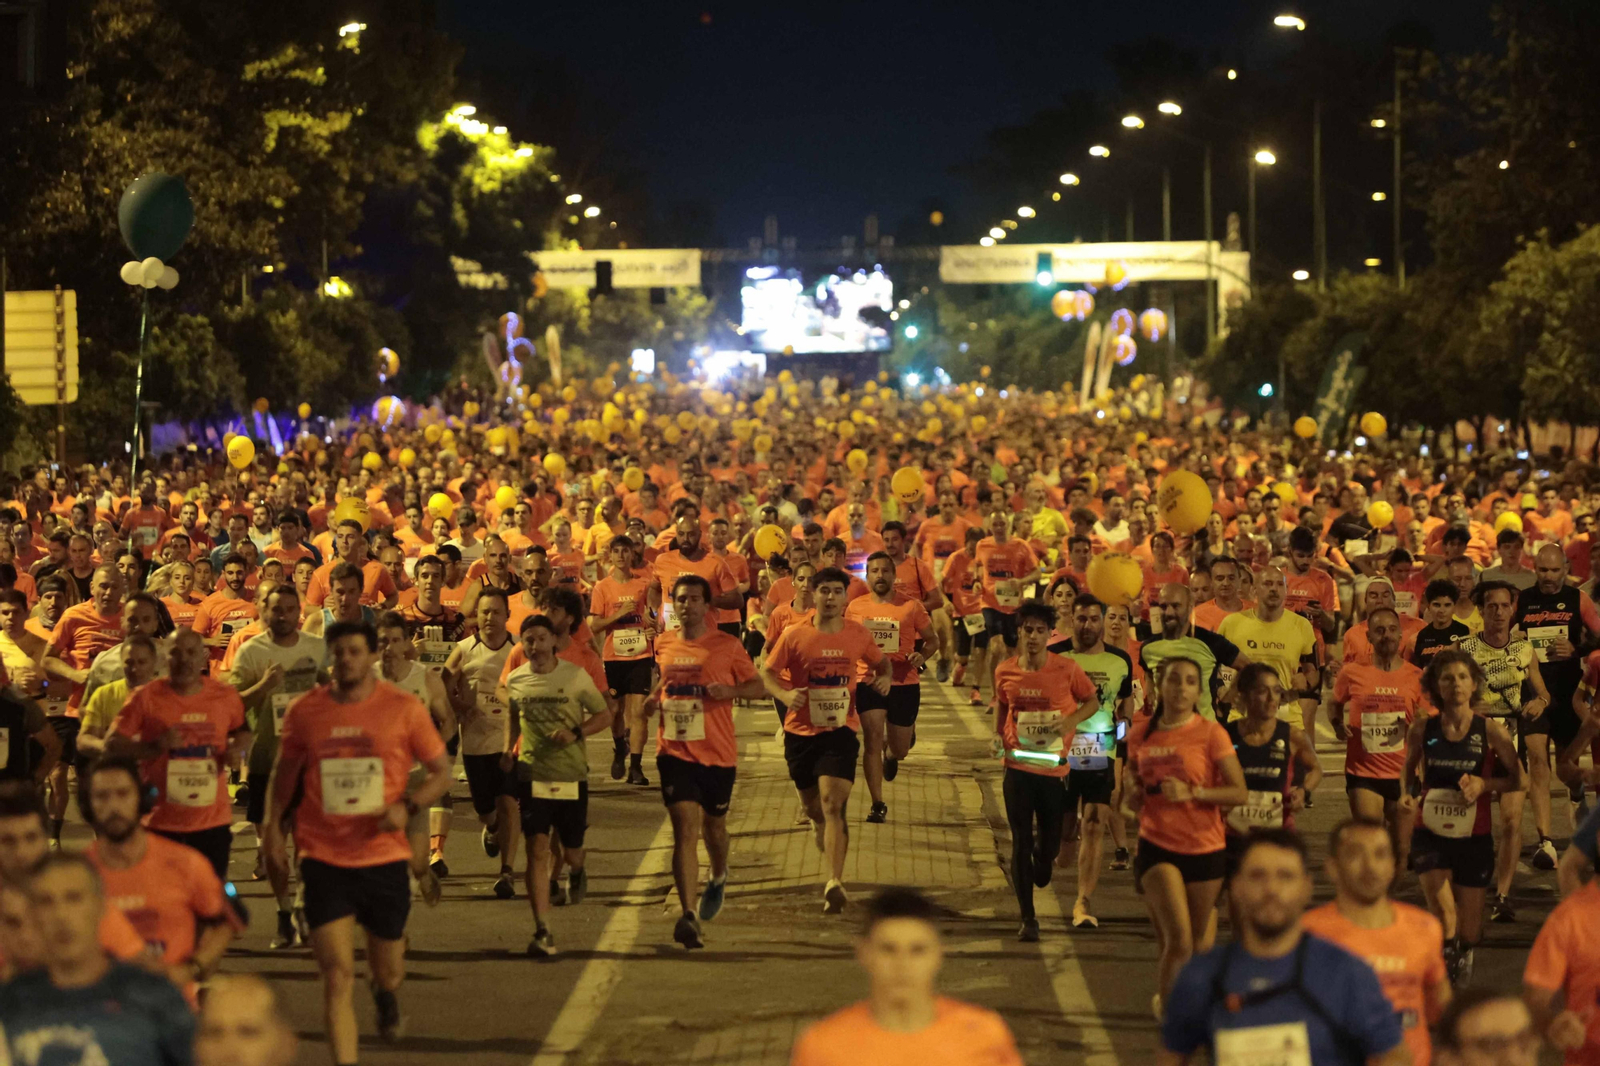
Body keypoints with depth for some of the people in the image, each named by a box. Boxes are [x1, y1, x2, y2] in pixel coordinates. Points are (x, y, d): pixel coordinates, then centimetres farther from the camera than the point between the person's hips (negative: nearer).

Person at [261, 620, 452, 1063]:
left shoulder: (404, 708, -4)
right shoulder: (305, 711, 0)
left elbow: (441, 772, 2)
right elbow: (284, 772, 15)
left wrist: (407, 806, -15)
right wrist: (273, 825, 4)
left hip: (384, 858, 0)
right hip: (324, 859, 0)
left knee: (388, 972, 16)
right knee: (337, 976, -9)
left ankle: (384, 993, 53)